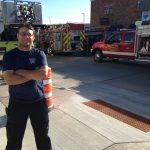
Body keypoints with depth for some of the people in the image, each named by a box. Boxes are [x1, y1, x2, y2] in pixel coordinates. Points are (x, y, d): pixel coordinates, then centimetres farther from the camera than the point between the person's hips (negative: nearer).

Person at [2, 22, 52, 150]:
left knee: (43, 136, 17)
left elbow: (43, 74, -16)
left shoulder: (39, 54, -1)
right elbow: (9, 79, -17)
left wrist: (21, 72, -16)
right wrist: (34, 74, -17)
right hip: (17, 102, 0)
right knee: (14, 139, 16)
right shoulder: (9, 56, -4)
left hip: (38, 101, 1)